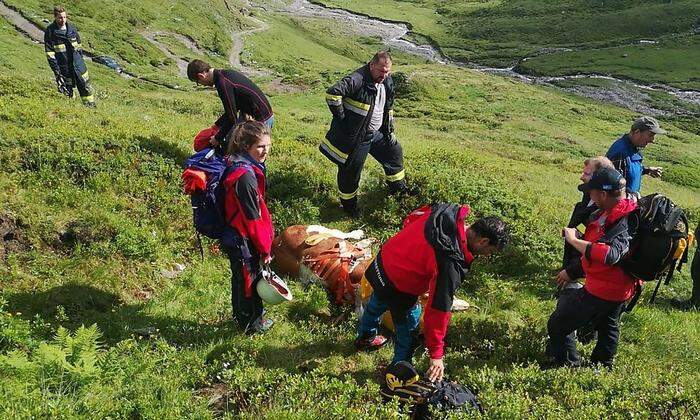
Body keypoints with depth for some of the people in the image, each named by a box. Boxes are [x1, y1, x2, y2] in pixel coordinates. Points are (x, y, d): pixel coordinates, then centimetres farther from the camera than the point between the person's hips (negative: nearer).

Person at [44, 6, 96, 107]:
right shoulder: (50, 32, -9)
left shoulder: (71, 28, 3)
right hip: (64, 67, -4)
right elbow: (49, 53, -10)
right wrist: (56, 71, -14)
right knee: (67, 92, 6)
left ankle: (91, 107, 22)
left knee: (86, 88, 9)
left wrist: (80, 60, 14)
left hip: (78, 64, 4)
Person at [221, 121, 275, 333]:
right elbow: (253, 219, -24)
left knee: (242, 279, 26)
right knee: (248, 280, 12)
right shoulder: (245, 176, -30)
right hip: (244, 242, -9)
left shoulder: (240, 166, 1)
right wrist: (265, 248, -12)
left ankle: (242, 315, 47)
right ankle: (251, 322, 34)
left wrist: (266, 238, 16)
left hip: (235, 238, 9)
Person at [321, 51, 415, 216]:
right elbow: (332, 93, -36)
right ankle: (348, 203, 25)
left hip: (376, 133, 8)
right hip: (354, 136, -8)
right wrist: (342, 119, -26)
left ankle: (398, 187, 38)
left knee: (394, 152, 18)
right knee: (352, 169, 4)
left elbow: (389, 108, 18)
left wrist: (389, 131, 16)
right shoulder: (357, 80, -25)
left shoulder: (388, 83, 3)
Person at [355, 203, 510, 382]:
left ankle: (365, 337, 64)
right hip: (397, 288, -9)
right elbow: (438, 310, -29)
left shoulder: (450, 212, -14)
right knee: (408, 327, 15)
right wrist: (436, 355, -21)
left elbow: (411, 219, 5)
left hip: (383, 259, 9)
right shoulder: (451, 264, -34)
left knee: (377, 304, 35)